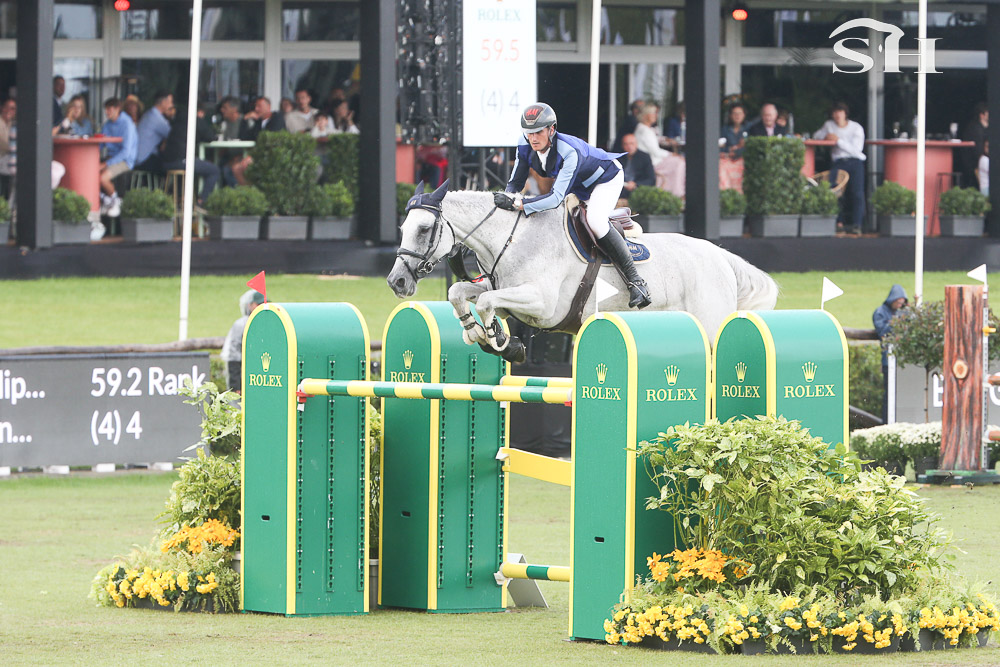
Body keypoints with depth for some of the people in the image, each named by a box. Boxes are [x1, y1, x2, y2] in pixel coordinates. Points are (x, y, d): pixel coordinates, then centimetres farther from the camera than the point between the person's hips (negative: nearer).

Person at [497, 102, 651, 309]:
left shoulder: (569, 152, -41)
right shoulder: (525, 145, -21)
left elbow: (557, 197, -46)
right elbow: (515, 182, -11)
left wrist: (518, 204, -53)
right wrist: (508, 197, -34)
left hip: (607, 178, -9)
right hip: (578, 189, 9)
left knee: (595, 221, -29)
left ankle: (635, 280, -25)